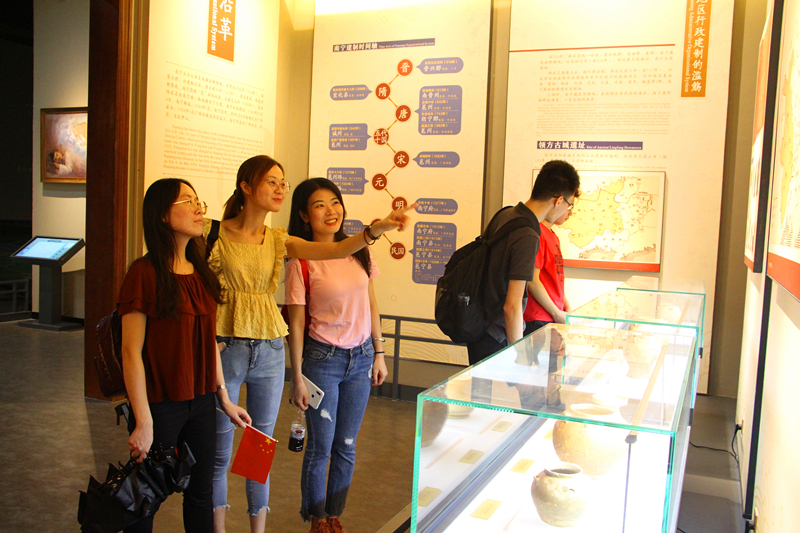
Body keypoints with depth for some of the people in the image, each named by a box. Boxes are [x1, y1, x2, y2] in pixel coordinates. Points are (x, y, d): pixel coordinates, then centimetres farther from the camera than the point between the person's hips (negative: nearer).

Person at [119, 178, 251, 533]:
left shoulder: (201, 273, 7)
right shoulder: (145, 273, -14)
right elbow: (131, 352, -15)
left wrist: (224, 399, 13)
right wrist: (143, 422, -16)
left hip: (201, 403, 6)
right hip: (160, 406, -6)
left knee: (200, 492, 16)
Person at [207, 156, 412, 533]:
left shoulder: (279, 241, 6)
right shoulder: (215, 233, -5)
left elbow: (331, 250, -9)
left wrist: (376, 229, -24)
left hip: (270, 351, 4)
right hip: (226, 348, -4)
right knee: (219, 451, 8)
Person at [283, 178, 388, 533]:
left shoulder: (359, 252, 3)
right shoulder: (301, 261, -10)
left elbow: (371, 305, 10)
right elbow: (296, 322, -9)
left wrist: (378, 354, 8)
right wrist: (297, 378, -8)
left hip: (360, 357, 4)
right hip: (323, 358, -4)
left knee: (346, 446, 13)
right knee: (321, 447, 6)